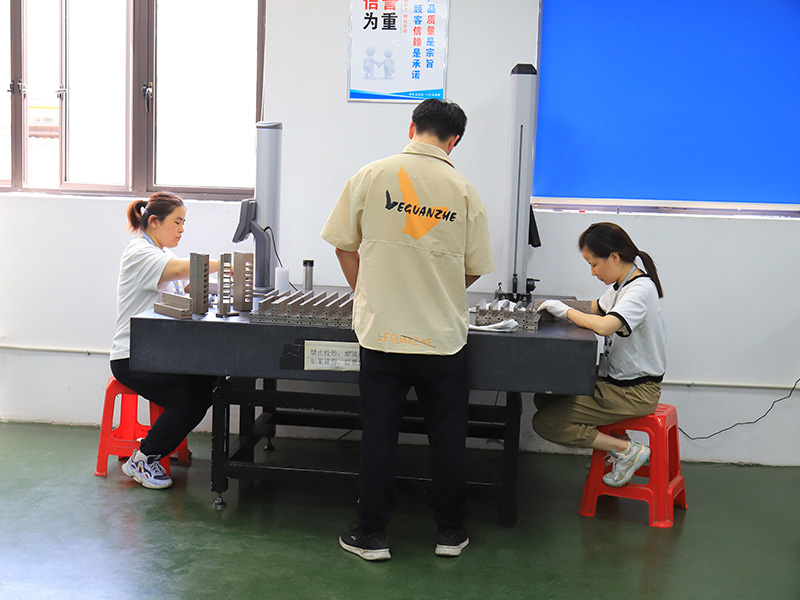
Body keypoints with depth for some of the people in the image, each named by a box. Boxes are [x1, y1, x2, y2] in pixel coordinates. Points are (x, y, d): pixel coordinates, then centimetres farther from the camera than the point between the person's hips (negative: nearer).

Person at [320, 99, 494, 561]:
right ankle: (450, 532, 25)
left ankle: (372, 535, 18)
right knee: (448, 436, 13)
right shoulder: (464, 190, -3)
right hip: (444, 336, 0)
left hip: (381, 331, 0)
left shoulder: (370, 176, -3)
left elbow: (344, 247, 4)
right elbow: (475, 269, 3)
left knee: (378, 434, 10)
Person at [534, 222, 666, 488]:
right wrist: (560, 306, 9)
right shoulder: (621, 283, 8)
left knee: (545, 423, -12)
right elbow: (598, 308, 28)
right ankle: (611, 439, 13)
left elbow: (604, 326, -36)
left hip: (635, 391, -10)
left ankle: (627, 450, -5)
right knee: (545, 399, 14)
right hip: (614, 377, 10)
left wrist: (566, 311, -19)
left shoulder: (640, 289, -21)